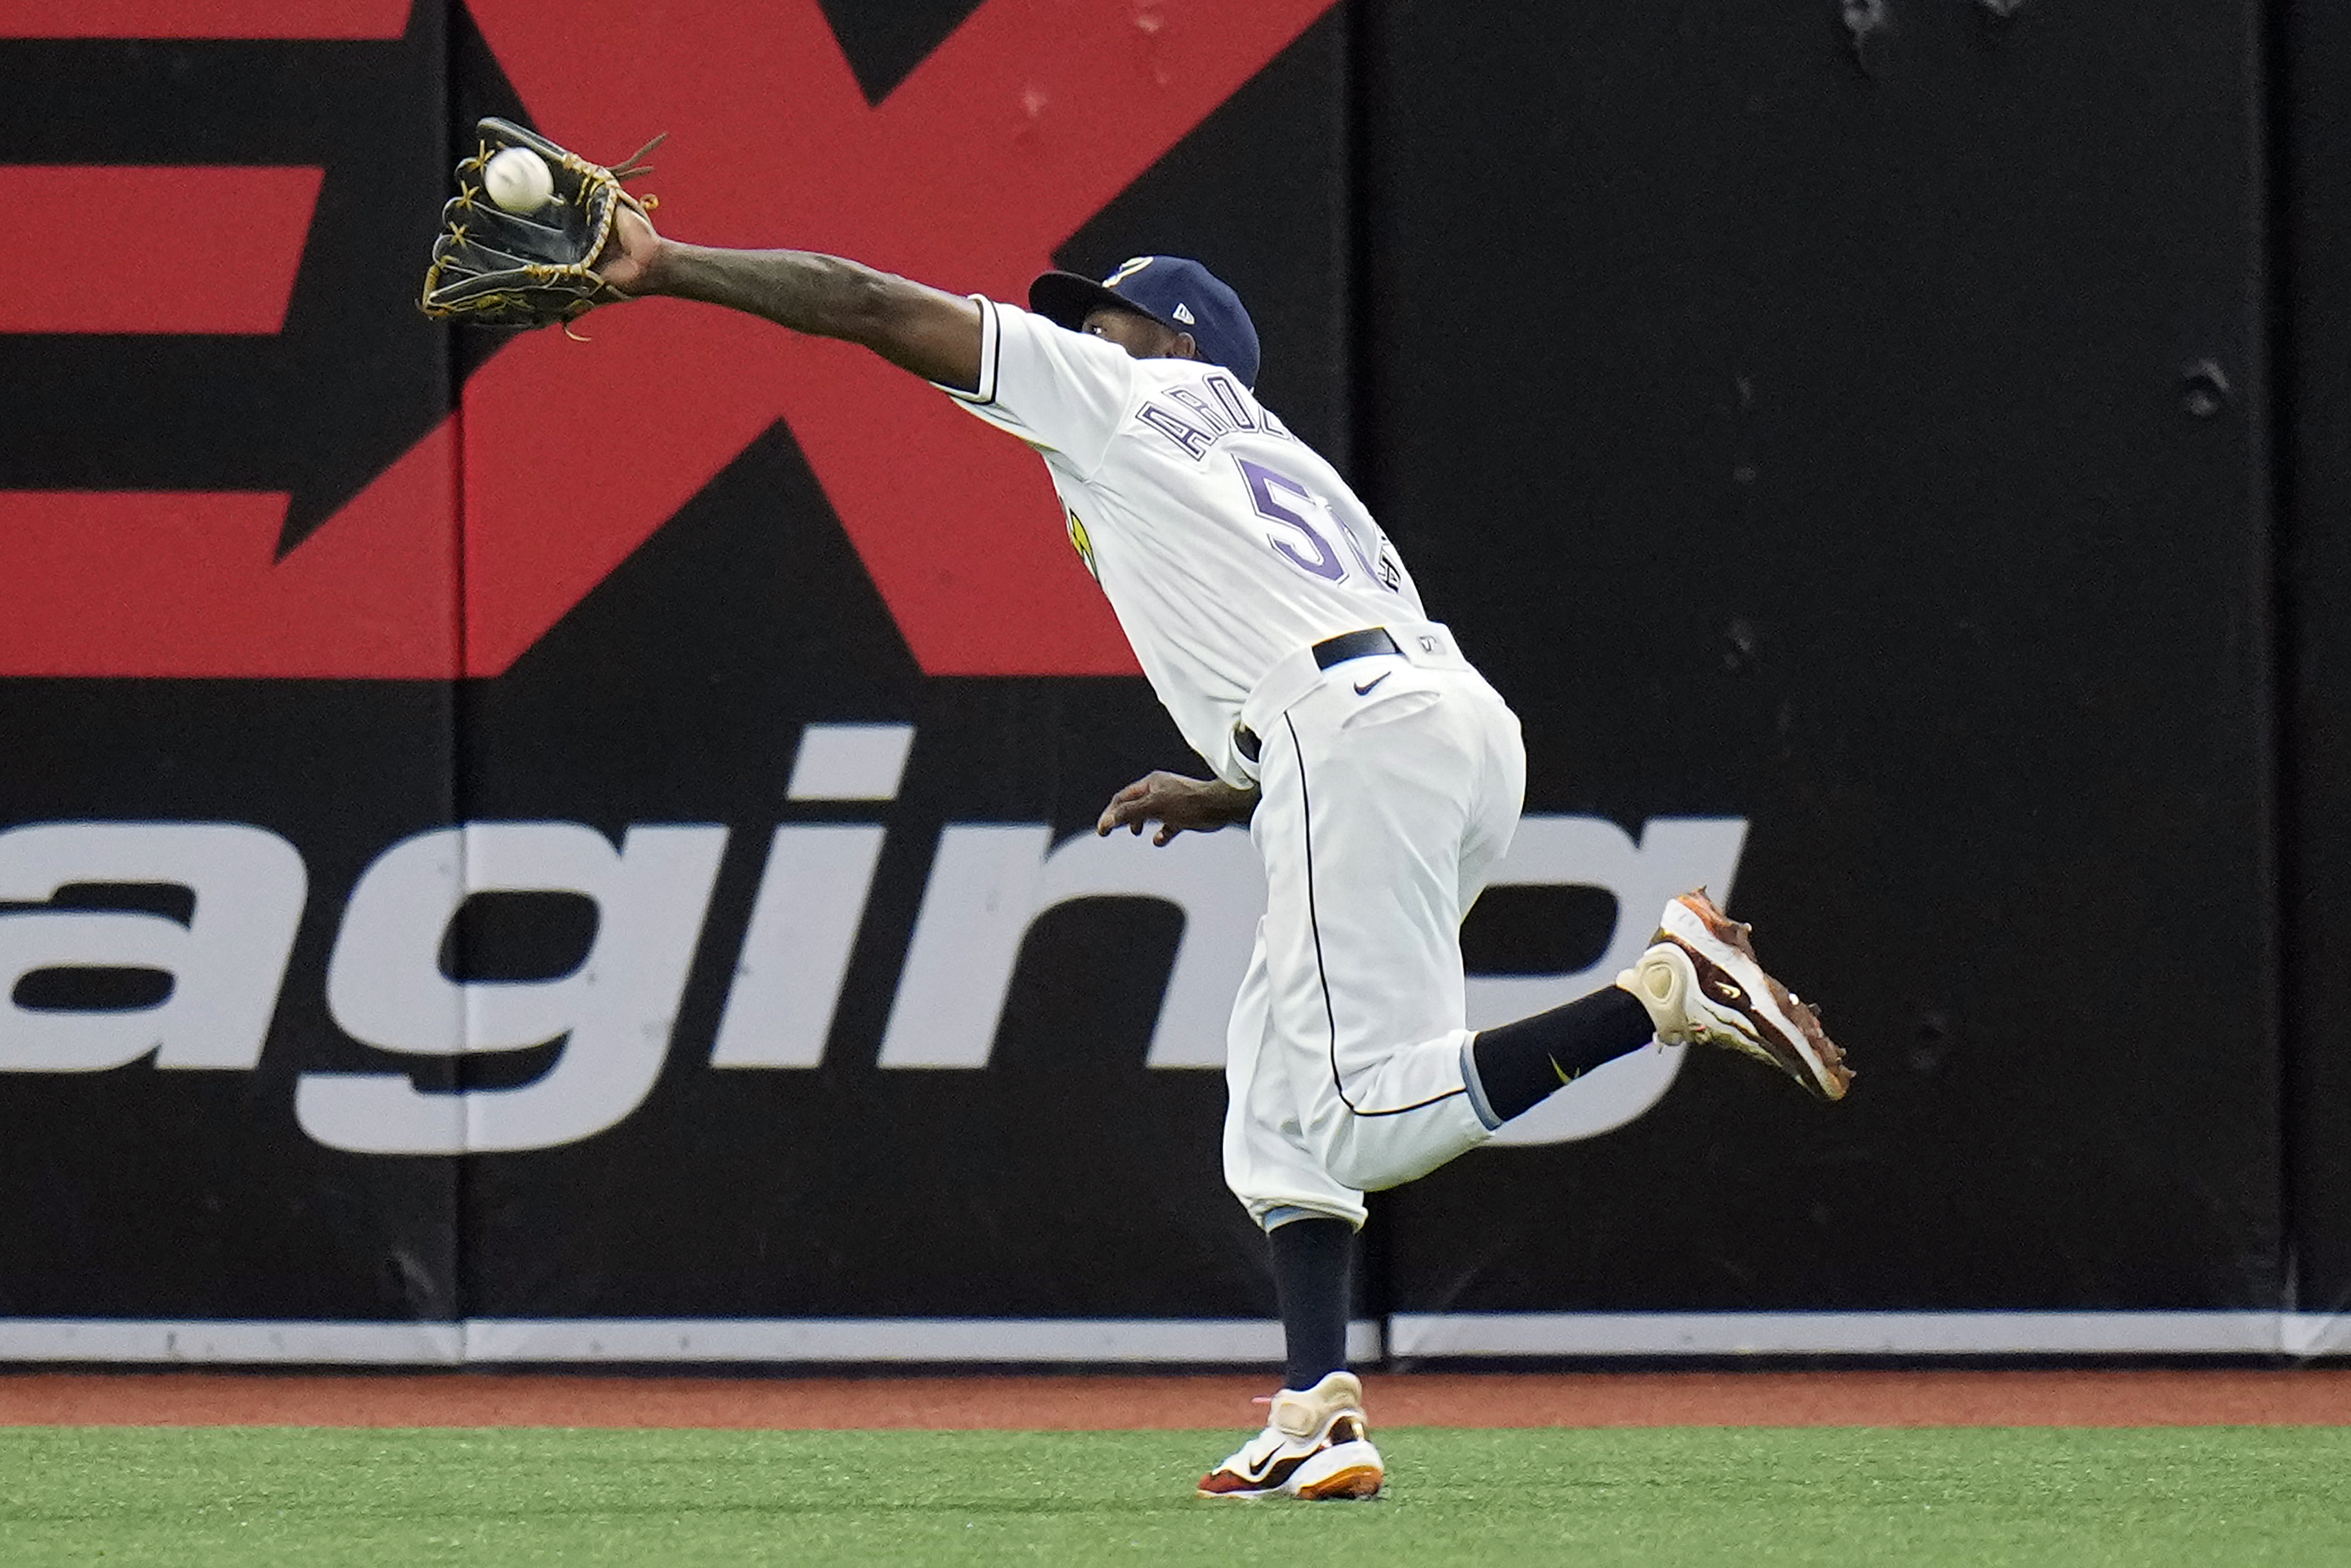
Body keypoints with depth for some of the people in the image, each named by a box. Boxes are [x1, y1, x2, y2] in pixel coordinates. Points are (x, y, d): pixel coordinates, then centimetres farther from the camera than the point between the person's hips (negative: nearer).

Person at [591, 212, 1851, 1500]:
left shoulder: (1129, 395, 17)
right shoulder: (1287, 473, 37)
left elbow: (875, 310, 13)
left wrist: (662, 268, 18)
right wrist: (1228, 799, 33)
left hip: (1356, 726, -9)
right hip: (1475, 735, 9)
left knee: (1370, 1119, -14)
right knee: (1281, 1085, 15)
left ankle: (1665, 988, -23)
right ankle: (1317, 1418, 4)